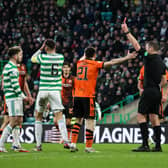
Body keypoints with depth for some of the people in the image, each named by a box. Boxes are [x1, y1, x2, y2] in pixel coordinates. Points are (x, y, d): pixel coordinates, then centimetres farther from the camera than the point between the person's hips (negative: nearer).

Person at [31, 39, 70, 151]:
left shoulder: (43, 57, -7)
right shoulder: (61, 57, 2)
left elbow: (32, 59, 16)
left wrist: (41, 48, 16)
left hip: (43, 90, -2)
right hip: (56, 90, 2)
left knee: (38, 117, 12)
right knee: (59, 116, -4)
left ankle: (38, 145, 9)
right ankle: (65, 141, -24)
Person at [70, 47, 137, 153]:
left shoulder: (79, 63, 12)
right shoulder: (95, 64, -2)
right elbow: (112, 62, -6)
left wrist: (86, 54, 56)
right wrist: (127, 58, -4)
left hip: (77, 95, 5)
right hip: (88, 96, -5)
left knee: (78, 120, 13)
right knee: (90, 120, -2)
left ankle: (73, 144, 5)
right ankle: (88, 147, -5)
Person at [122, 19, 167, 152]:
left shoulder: (150, 57, -8)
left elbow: (136, 45, -8)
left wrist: (127, 32, -4)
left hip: (149, 91, -8)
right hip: (157, 92, 8)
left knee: (141, 116, -5)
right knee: (154, 117, 9)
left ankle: (145, 144, -12)